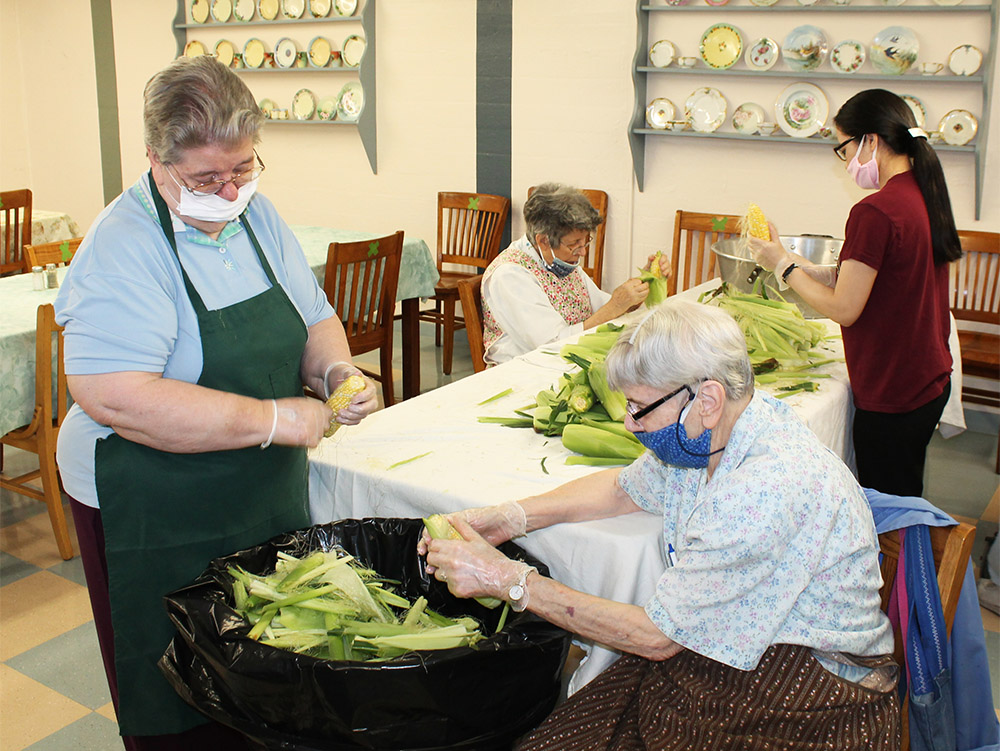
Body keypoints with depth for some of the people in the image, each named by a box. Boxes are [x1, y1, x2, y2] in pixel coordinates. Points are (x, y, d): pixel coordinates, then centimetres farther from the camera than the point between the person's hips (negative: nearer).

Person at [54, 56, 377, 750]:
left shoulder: (256, 215, 2)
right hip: (154, 516, -6)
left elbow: (314, 318, 12)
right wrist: (276, 419, -29)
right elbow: (114, 398, -31)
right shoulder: (125, 249, -21)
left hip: (268, 498, 6)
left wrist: (337, 371, -11)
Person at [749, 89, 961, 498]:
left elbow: (844, 309, -18)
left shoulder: (875, 211, -23)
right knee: (904, 500, 22)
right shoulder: (926, 196, 6)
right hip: (930, 382, 9)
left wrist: (783, 264, -6)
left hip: (890, 395, -9)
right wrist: (799, 266, 10)